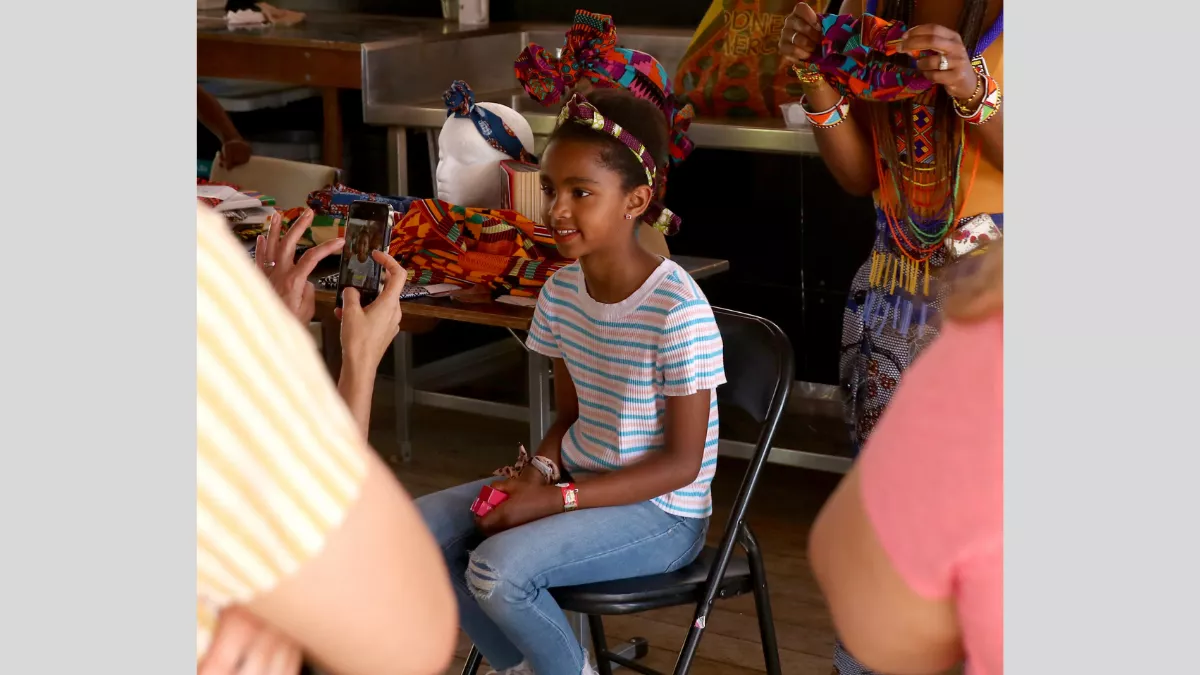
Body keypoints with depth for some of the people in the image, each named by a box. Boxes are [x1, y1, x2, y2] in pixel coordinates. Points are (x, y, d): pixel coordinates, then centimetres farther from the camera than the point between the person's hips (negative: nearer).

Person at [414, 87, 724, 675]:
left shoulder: (677, 309, -23)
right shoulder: (561, 290, -1)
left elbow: (682, 462, -19)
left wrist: (557, 500, -23)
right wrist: (540, 469, -12)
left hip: (660, 509, -7)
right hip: (580, 478, 7)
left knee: (497, 566, -28)